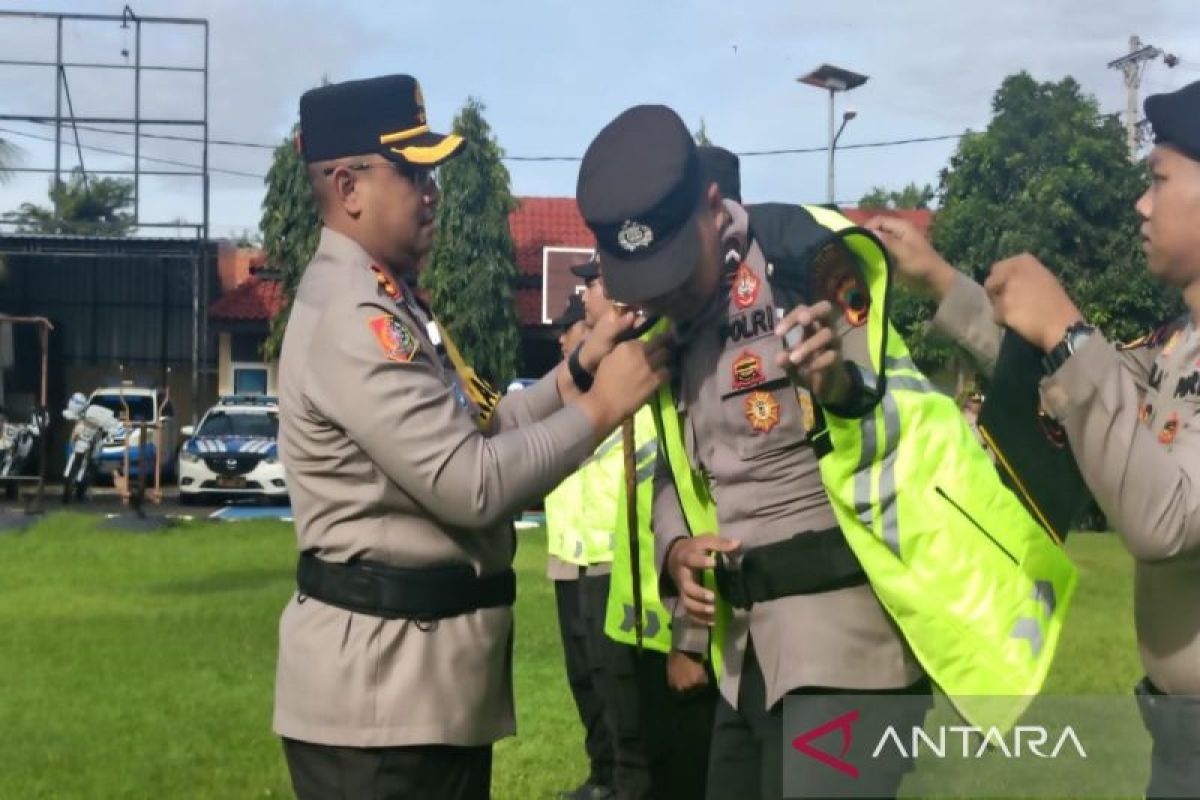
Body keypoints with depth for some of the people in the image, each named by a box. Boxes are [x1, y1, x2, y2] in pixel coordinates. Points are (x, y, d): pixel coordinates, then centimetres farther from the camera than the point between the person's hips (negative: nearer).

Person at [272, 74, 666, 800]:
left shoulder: (384, 303, 14)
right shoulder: (353, 316, -20)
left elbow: (472, 436, 15)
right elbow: (473, 485, -25)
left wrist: (577, 372, 5)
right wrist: (602, 407, -15)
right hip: (379, 682, -10)